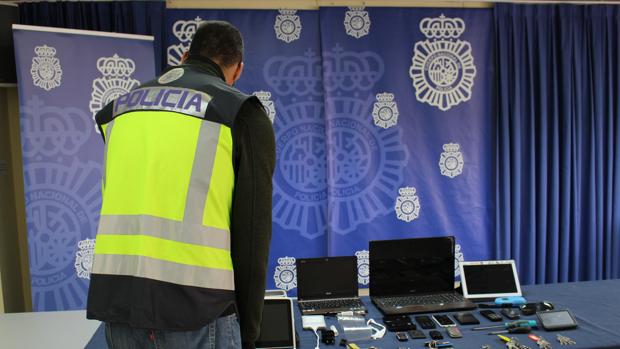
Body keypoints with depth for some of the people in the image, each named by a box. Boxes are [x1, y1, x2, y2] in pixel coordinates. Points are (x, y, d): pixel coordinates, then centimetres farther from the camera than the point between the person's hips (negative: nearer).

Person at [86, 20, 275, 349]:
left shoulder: (120, 108, 15)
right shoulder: (242, 114, -1)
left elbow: (120, 205, 15)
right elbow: (252, 229, -3)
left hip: (115, 300, 5)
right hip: (194, 307, -5)